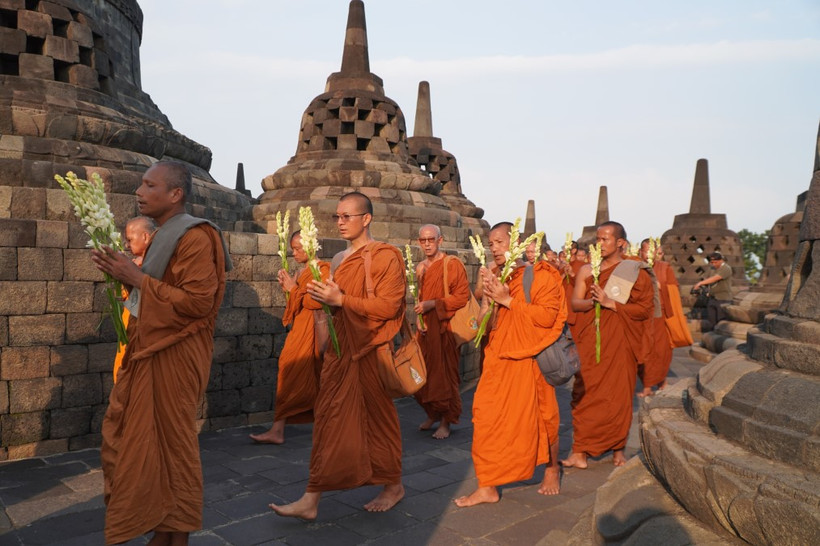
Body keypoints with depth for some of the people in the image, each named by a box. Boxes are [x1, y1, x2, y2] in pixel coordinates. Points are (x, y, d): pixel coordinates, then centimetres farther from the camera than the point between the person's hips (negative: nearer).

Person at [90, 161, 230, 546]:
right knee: (137, 441, 13)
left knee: (170, 445, 1)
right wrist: (124, 274, 9)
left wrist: (136, 277, -18)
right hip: (150, 351, 9)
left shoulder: (194, 238, -15)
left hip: (173, 356, -9)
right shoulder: (164, 235, 15)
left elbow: (197, 301, -22)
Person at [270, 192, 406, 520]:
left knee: (377, 419, 4)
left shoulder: (385, 257, -8)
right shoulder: (340, 260, 15)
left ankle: (393, 486, 22)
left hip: (369, 352, -7)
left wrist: (341, 299, -22)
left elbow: (388, 306, -17)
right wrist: (322, 296, 5)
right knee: (328, 421, 8)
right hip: (339, 349, 7)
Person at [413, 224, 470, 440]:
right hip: (426, 329, 6)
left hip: (445, 328, -6)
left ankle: (446, 422, 14)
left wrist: (434, 304, -21)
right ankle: (433, 414, 28)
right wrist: (420, 320, 6)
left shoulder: (452, 264, -8)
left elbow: (462, 297, -13)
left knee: (444, 375, -1)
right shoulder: (420, 268, 12)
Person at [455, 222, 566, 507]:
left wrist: (509, 300, -19)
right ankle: (487, 486, 9)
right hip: (498, 360, 5)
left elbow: (547, 316, -17)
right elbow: (486, 324, 11)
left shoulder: (540, 275, -6)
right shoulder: (496, 276, 11)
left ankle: (551, 470, 35)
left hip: (529, 361, -4)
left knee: (539, 418, 9)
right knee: (488, 418, 0)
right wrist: (488, 295, -7)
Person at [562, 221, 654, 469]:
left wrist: (610, 303, -14)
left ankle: (618, 449, 19)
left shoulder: (635, 272, 2)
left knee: (618, 395, 3)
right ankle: (579, 451, 2)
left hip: (619, 342, -2)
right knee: (584, 395, -1)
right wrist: (593, 301, -18)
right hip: (589, 342, 2)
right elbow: (574, 303, 3)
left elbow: (646, 308, -6)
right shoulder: (587, 270, 10)